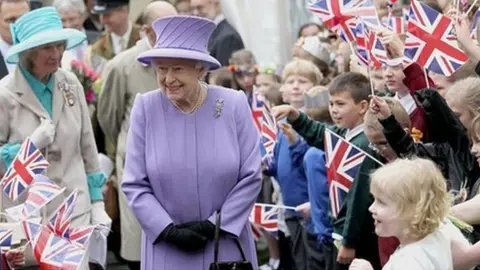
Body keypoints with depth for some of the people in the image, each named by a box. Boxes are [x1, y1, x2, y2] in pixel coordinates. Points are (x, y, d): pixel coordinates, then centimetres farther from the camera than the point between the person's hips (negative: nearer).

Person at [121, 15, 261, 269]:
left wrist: (216, 225, -8)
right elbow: (134, 184, -3)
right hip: (167, 247, 0)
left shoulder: (234, 105, -6)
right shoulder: (145, 108, -6)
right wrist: (167, 229, -12)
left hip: (226, 244, 1)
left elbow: (250, 177, -3)